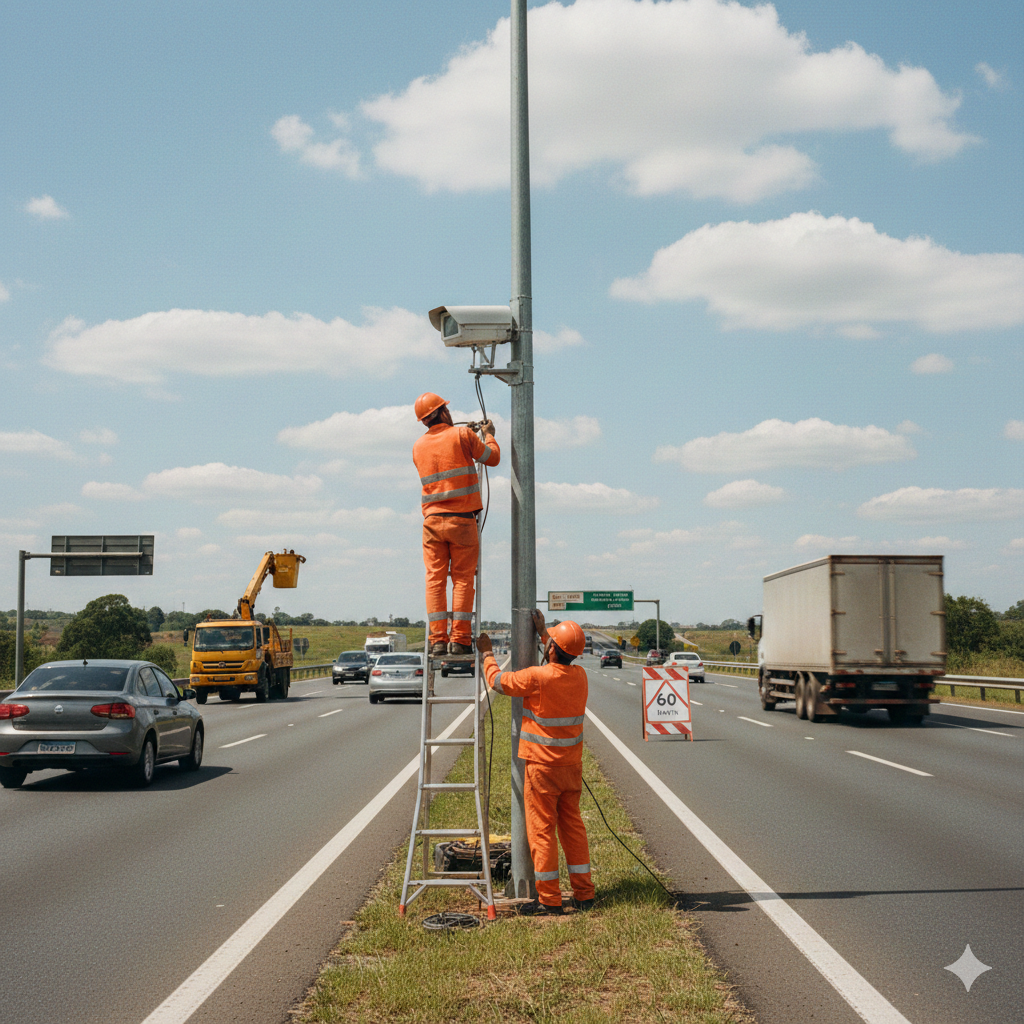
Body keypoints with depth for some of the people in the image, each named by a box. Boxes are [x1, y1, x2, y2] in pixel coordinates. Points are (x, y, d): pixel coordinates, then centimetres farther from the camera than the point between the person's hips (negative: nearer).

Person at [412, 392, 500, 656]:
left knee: (435, 579, 2)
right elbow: (492, 457, 6)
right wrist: (489, 435, 26)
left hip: (432, 520, 3)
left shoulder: (418, 447, 10)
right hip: (462, 518, -3)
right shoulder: (462, 435, -4)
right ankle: (460, 639, -4)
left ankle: (438, 639, -3)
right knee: (462, 578, 0)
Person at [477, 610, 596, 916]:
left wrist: (487, 653, 14)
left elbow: (497, 681, -3)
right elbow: (562, 661, 25)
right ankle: (584, 893, 14)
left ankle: (549, 899, 2)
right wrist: (542, 632, 32)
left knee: (542, 830, 0)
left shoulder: (537, 677, -19)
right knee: (573, 827, 12)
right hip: (572, 766, 6)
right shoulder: (579, 676, 0)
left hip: (543, 767, -6)